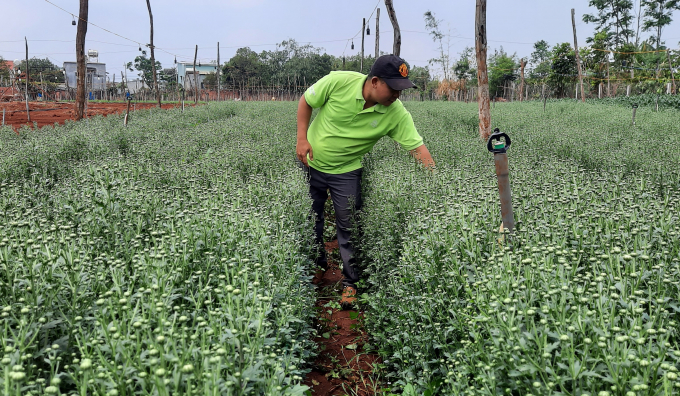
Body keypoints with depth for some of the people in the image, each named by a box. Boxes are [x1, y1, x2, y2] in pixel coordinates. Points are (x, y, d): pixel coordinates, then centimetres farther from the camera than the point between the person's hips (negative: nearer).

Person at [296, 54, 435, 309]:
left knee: (347, 227, -1)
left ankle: (350, 282, 17)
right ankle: (318, 266, 38)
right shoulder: (338, 82, -23)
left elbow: (417, 148, -20)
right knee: (309, 220, 13)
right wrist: (302, 139, -14)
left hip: (346, 172, -1)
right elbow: (306, 101, -8)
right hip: (310, 163, 1)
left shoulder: (396, 114, -21)